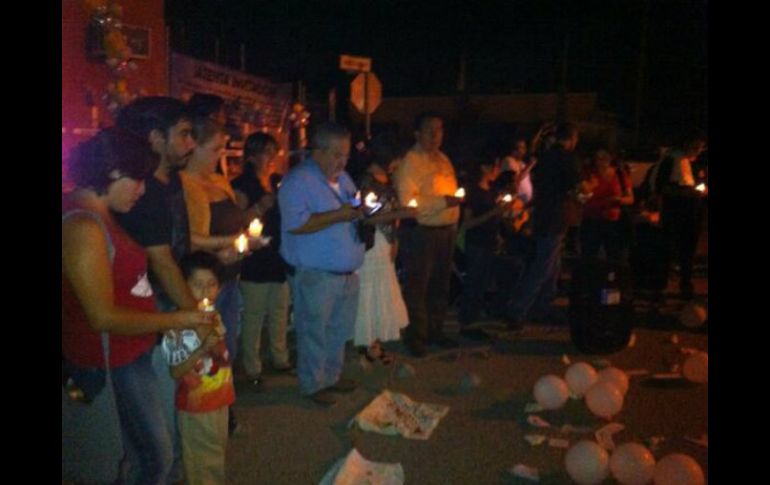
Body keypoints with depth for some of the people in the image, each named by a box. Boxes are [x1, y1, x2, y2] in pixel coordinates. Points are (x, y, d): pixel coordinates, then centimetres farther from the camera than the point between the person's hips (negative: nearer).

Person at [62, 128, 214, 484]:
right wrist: (176, 320, -16)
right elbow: (104, 318, -25)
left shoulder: (95, 214, 7)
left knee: (148, 454, 21)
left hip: (128, 354, 10)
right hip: (112, 363, -10)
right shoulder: (84, 228, -24)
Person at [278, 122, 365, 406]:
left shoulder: (343, 178, 13)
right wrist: (338, 215, -24)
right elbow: (295, 223, -25)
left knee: (340, 331, 17)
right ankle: (313, 384, 22)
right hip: (315, 275, -8)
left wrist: (361, 212, -3)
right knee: (314, 333, 5)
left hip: (347, 272, 8)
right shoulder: (298, 181, -14)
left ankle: (332, 375, 35)